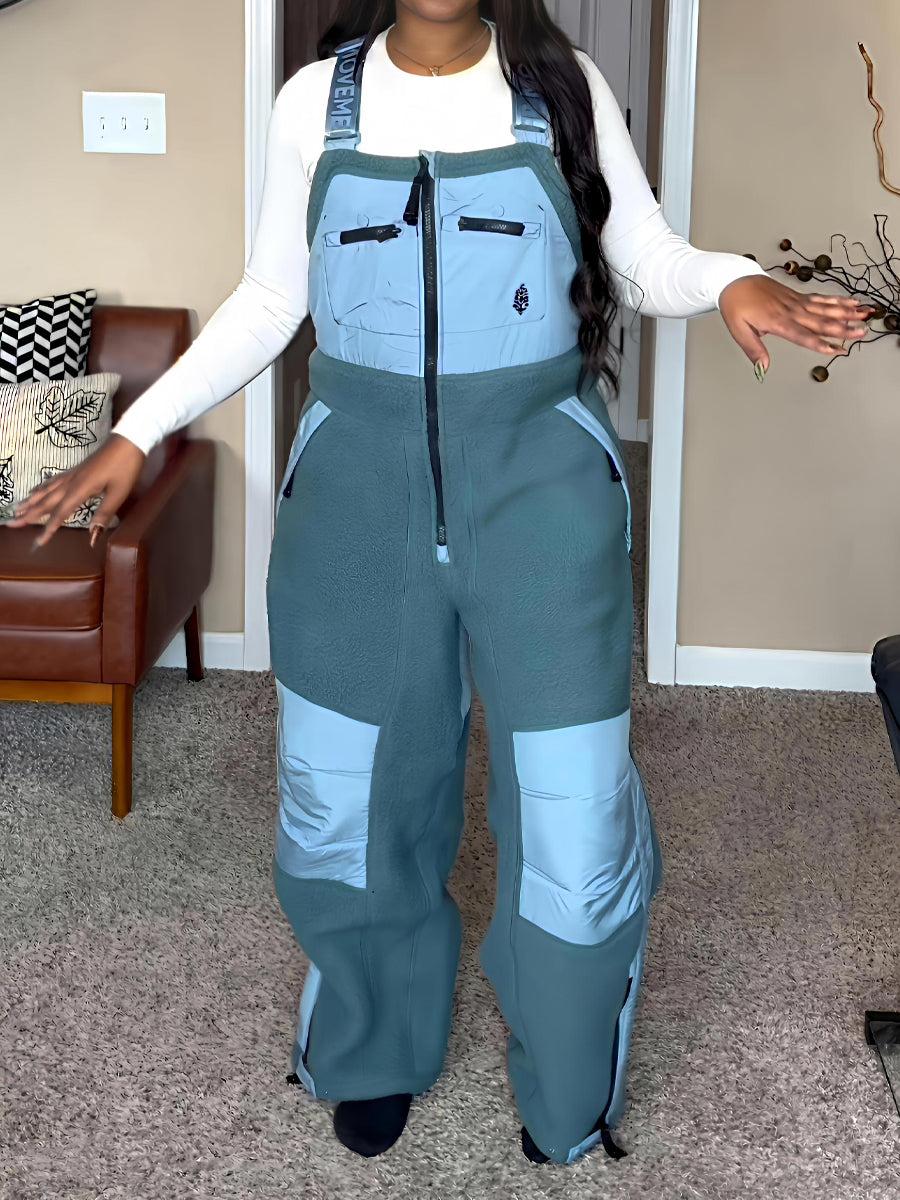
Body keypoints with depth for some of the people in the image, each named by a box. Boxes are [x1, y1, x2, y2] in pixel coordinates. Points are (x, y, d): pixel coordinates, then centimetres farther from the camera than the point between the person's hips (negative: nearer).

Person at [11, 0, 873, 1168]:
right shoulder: (316, 100, 2)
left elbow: (648, 260, 5)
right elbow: (269, 302, 10)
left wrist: (731, 282, -17)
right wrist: (137, 431, 4)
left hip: (540, 484, -1)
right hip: (359, 488, 2)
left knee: (576, 819, 0)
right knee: (346, 805, 11)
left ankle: (569, 1103, 27)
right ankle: (379, 1053, 39)